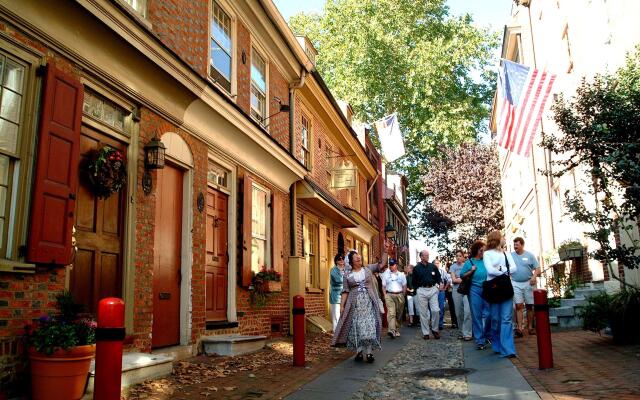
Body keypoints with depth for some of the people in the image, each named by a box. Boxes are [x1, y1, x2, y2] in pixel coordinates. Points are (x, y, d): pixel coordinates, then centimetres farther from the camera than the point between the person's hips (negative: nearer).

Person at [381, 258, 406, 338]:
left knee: (399, 314, 5)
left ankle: (397, 330, 16)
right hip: (389, 295, -2)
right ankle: (392, 331, -26)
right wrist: (385, 296, -2)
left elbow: (404, 286, 11)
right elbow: (383, 287, 8)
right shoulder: (386, 275, 8)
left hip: (399, 295, 2)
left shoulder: (401, 275, 10)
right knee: (391, 313, -16)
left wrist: (403, 295, 3)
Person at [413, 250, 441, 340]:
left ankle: (435, 329, 12)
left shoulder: (433, 267, 9)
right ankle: (425, 333, 10)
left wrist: (440, 284, -1)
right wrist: (418, 287, 1)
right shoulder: (416, 268, 5)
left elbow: (438, 277, 14)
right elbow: (414, 282, 10)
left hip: (433, 289, 1)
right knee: (423, 313, 2)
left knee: (435, 310, -8)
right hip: (422, 291, -1)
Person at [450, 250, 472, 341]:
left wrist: (459, 279, -9)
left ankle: (467, 333, -10)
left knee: (467, 311, -14)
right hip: (457, 290, 2)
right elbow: (454, 280, 1)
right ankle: (462, 332, 16)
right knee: (459, 313, 5)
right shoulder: (453, 267, 9)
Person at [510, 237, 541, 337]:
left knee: (529, 306, 6)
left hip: (528, 283, 0)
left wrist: (534, 276, -17)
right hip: (515, 284, 0)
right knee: (518, 306, -8)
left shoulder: (529, 255, 2)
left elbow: (537, 269, 1)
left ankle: (530, 327, 15)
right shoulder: (510, 256, 5)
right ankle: (519, 328, -11)